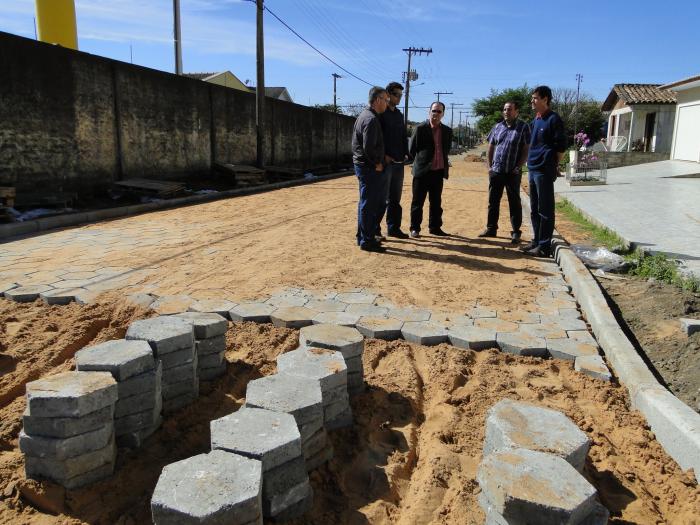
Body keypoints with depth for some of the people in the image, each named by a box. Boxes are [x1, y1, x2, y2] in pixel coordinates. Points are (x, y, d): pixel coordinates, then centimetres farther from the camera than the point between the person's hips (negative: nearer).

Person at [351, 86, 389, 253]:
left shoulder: (364, 115, 15)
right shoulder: (371, 119, -17)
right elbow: (368, 147, -25)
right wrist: (377, 163, -11)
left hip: (362, 165, 10)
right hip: (369, 168, -10)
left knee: (366, 203, 16)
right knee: (369, 204, -5)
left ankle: (362, 237, 25)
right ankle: (367, 241, 0)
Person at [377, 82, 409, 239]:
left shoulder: (399, 115, 18)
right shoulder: (380, 113, -5)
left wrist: (405, 153, 9)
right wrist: (383, 156, -17)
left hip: (398, 162, 7)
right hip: (386, 162, -7)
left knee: (395, 199, 11)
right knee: (382, 199, -6)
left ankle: (393, 228, 19)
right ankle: (374, 229, 2)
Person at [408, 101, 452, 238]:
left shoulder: (447, 131, 7)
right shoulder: (420, 129, -7)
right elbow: (411, 150, -1)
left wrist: (443, 163, 14)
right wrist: (420, 163, 6)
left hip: (439, 171, 4)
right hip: (422, 171, -4)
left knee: (436, 202, 11)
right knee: (418, 201, 2)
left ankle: (434, 227, 22)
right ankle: (415, 228, 10)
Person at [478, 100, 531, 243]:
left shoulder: (523, 127, -3)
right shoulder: (497, 127, 10)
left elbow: (526, 150, -5)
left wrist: (518, 167, -12)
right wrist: (489, 166, 4)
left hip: (513, 172, -4)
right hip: (496, 171, 4)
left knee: (514, 202, 3)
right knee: (493, 201, 10)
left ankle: (516, 232, 9)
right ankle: (491, 229, 20)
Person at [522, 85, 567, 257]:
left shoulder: (553, 119, -9)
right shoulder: (535, 121, 16)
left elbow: (561, 146, -10)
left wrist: (552, 166, -6)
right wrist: (531, 163, 14)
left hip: (544, 171, -9)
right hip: (533, 170, 9)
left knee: (545, 210, -4)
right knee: (534, 209, 14)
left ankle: (544, 246, 0)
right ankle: (536, 241, 24)